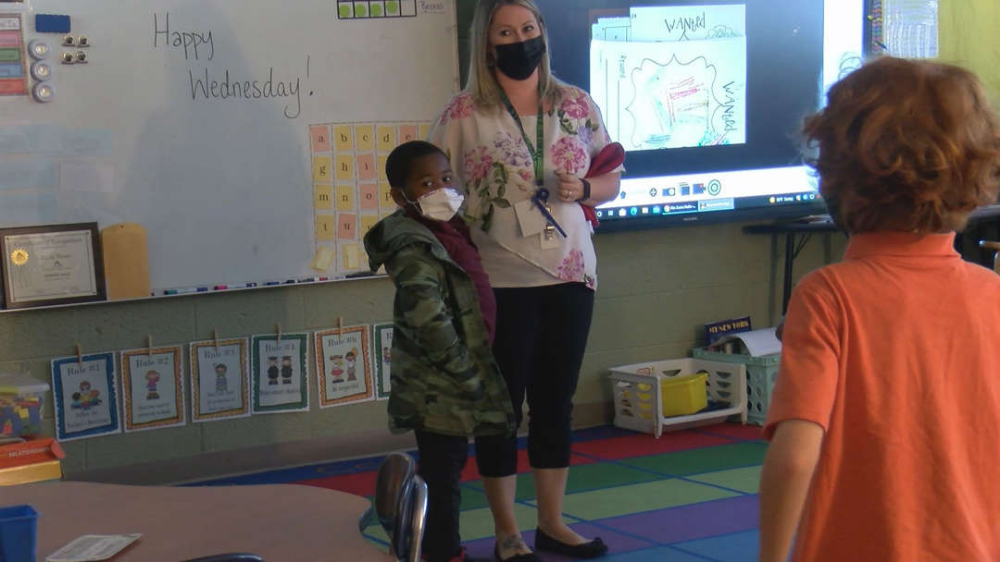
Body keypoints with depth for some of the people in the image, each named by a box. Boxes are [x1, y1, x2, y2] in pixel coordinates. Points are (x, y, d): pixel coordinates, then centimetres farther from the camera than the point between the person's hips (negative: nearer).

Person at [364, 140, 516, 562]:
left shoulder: (449, 232, 11)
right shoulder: (413, 250, -20)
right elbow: (430, 322, -26)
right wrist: (467, 376, -20)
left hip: (447, 386, 10)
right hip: (438, 389, -10)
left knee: (447, 464, 18)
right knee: (442, 469, -3)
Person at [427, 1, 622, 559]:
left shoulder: (577, 105, 6)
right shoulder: (463, 114, -5)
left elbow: (612, 181, 13)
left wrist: (583, 189, -9)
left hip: (570, 274, 4)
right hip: (500, 282, -3)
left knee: (557, 399, 12)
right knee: (500, 403, 3)